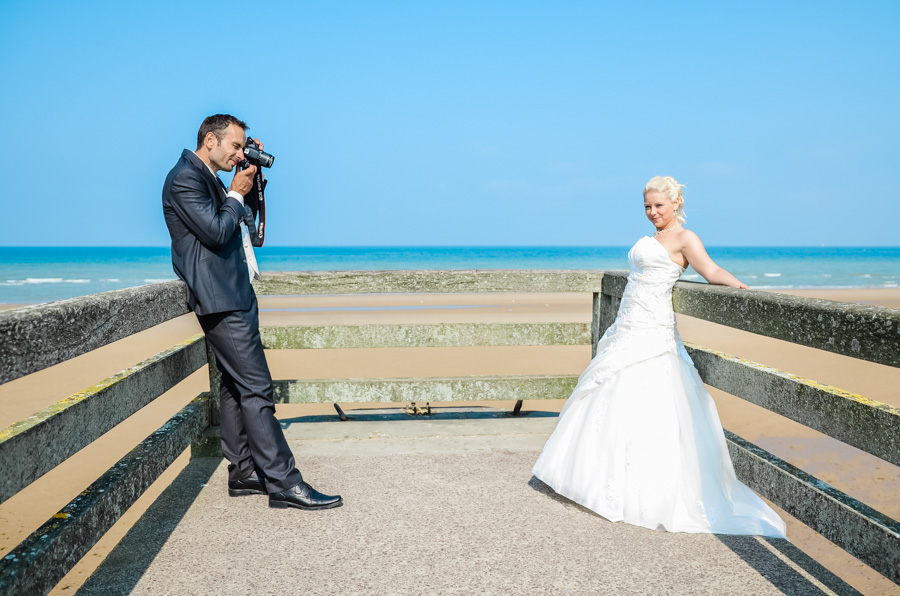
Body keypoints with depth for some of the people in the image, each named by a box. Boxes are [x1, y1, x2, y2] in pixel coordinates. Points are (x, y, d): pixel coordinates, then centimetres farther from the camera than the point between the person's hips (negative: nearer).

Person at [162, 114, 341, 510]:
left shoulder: (208, 179, 19)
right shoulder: (184, 178, -12)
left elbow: (248, 216, 26)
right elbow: (216, 231, -20)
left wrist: (253, 180, 14)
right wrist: (236, 195, -6)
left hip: (234, 295, 11)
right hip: (220, 300, -11)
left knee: (236, 387, 12)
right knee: (256, 389, -12)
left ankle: (243, 474, 19)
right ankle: (284, 483, -11)